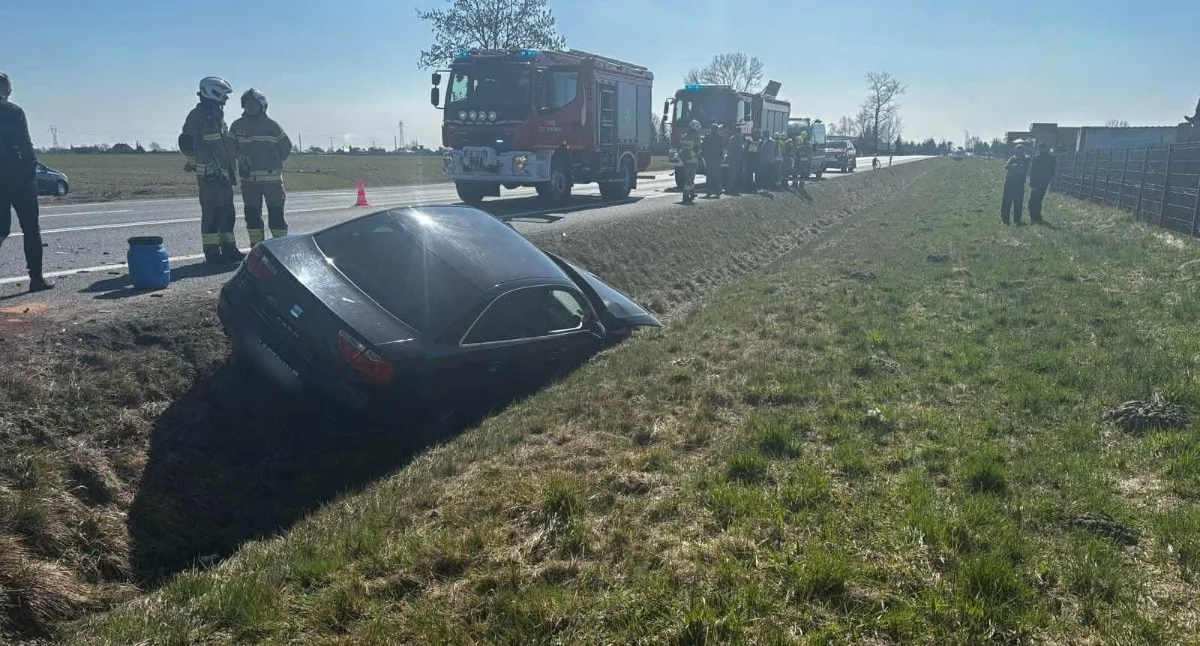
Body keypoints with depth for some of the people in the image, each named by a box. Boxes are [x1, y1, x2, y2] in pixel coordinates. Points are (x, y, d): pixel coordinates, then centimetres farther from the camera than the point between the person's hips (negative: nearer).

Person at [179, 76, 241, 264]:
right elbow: (186, 143, -14)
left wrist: (232, 171, 25)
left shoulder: (218, 115, 20)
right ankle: (212, 252, -4)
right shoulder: (198, 115, -8)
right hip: (208, 174, -9)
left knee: (227, 212, 11)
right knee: (212, 212, -8)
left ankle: (229, 249, 18)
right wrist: (192, 163, -11)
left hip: (224, 173, 9)